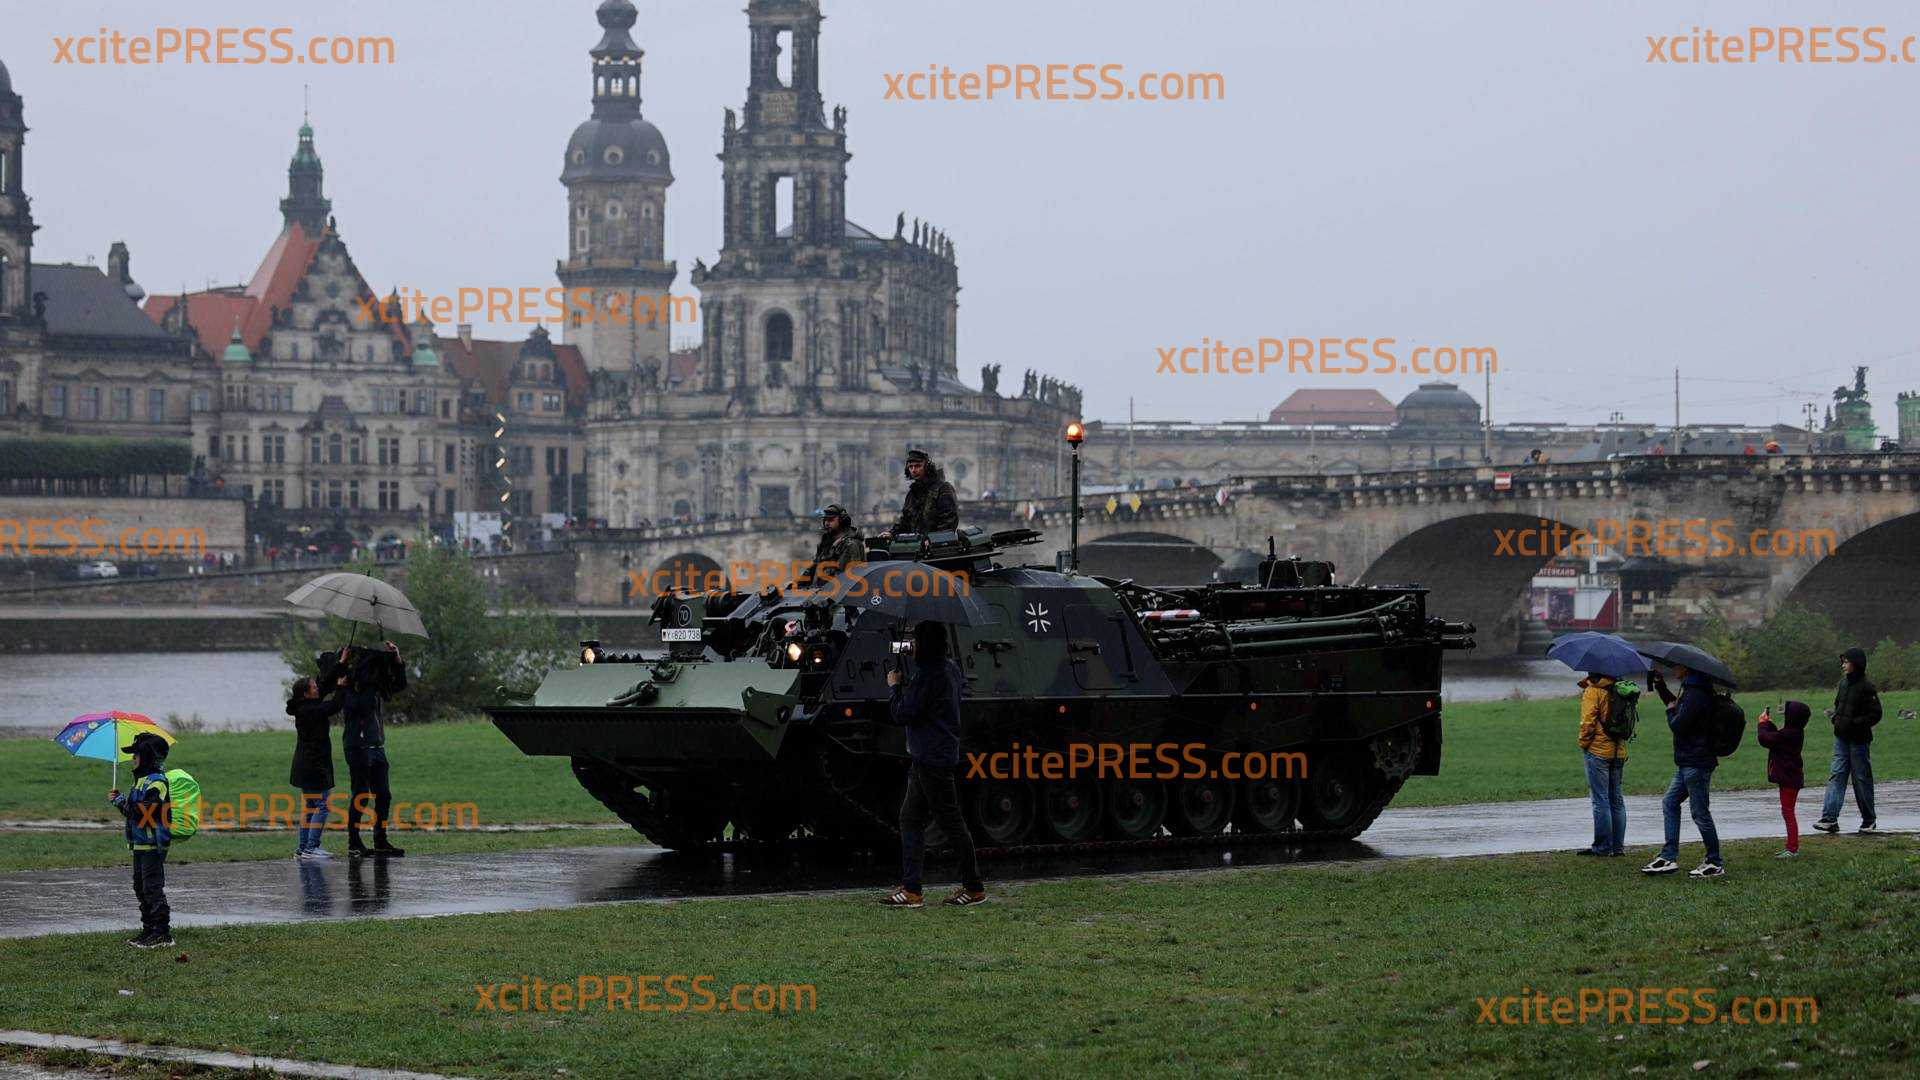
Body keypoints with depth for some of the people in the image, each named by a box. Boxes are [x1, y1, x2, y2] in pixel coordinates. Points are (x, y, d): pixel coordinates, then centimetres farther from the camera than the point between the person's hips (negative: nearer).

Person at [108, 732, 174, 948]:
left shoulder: (156, 782, -17)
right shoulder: (143, 779, 16)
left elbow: (141, 812, -23)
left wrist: (120, 801, -10)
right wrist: (120, 800, 7)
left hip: (153, 846, -11)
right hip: (141, 845, 11)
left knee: (153, 889, -10)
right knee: (141, 888, 15)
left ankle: (163, 934, -9)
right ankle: (149, 930, 22)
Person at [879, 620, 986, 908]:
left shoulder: (929, 675, -19)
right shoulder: (950, 669, 12)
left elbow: (902, 714, -19)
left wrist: (894, 686, -2)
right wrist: (902, 687, 13)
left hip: (933, 760, -11)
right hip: (924, 758, 11)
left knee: (951, 822, -3)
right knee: (910, 818, 11)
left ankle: (974, 888, 4)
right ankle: (910, 889, 10)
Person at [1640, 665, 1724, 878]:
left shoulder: (1695, 694, -20)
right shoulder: (1692, 690, 12)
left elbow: (1678, 724, -22)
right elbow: (1676, 705, 30)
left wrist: (1671, 711, -2)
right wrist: (1660, 684, 22)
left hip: (1696, 763, -11)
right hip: (1688, 762, 11)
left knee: (1700, 813, -3)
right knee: (1670, 803, 12)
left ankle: (1715, 864, 5)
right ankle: (1668, 857, 11)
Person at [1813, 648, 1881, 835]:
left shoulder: (1866, 688, -13)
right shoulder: (1843, 684, 8)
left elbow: (1875, 714, -13)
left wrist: (1853, 723, -19)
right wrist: (1836, 718, 4)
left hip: (1859, 740, -6)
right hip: (1841, 738, 6)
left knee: (1862, 779, 3)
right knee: (1836, 775, -3)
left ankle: (1869, 821, 16)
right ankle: (1830, 818, -9)